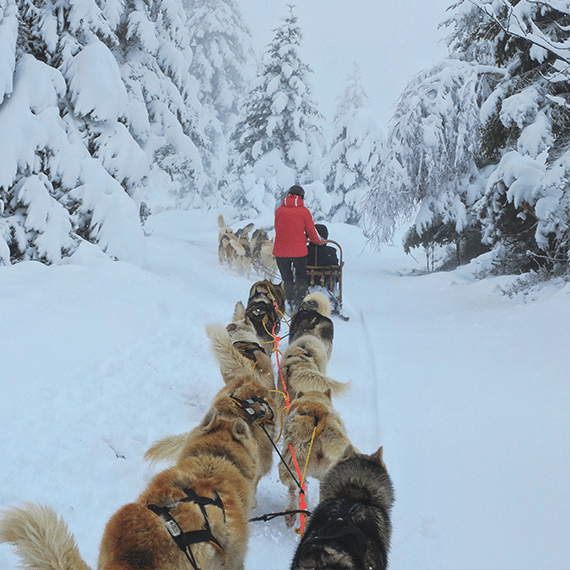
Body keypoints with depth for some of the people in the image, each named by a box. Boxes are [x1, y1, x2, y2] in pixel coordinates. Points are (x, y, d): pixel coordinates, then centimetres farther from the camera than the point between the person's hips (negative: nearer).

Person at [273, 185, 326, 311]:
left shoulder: (279, 211, 3)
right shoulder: (304, 211, -3)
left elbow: (278, 230, 12)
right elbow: (312, 232, 3)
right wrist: (320, 241, 22)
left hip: (281, 251, 2)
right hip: (299, 250, -1)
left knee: (287, 279, 16)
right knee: (301, 277, 16)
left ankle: (290, 303, 14)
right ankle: (299, 303, 6)